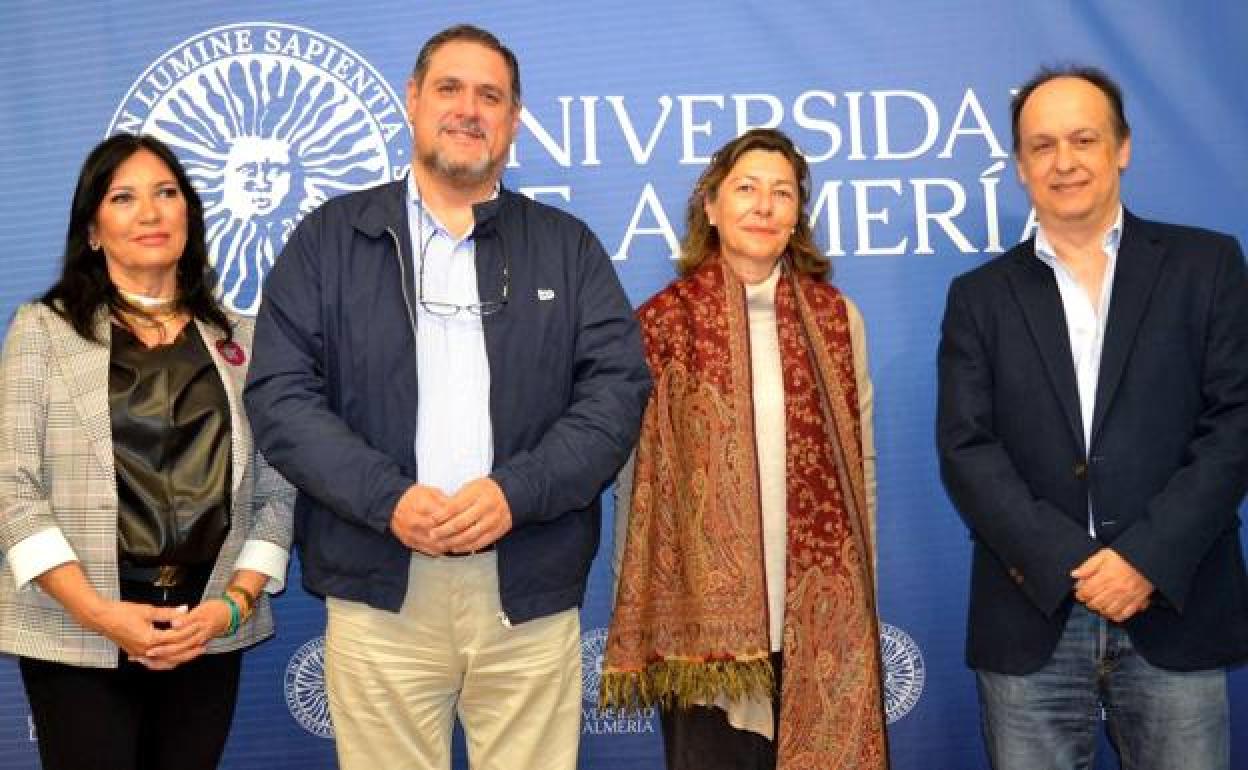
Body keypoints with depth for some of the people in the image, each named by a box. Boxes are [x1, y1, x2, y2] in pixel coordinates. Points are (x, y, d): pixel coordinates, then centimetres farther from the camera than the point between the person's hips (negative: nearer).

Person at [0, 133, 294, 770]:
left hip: (209, 635, 3)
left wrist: (233, 604, -8)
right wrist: (98, 612, -14)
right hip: (76, 637, -2)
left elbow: (275, 492, 5)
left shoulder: (238, 341, 9)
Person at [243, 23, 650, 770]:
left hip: (531, 593, 1)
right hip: (380, 591, 0)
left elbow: (619, 388, 2)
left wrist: (517, 491, -13)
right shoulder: (332, 238, 9)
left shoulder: (569, 246, 12)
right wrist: (387, 498, -14)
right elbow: (280, 394, 1)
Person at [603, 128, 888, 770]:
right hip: (705, 619, -2)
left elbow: (862, 464, 10)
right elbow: (637, 477, 1)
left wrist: (866, 603, 9)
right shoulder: (664, 322, -1)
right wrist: (636, 623, 1)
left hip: (821, 622, 2)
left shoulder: (836, 319, 6)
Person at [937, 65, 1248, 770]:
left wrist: (1148, 557, -13)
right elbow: (966, 448, -1)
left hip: (1174, 613, 0)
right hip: (1031, 621, 1)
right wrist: (1068, 566, -12)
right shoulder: (980, 296, 8)